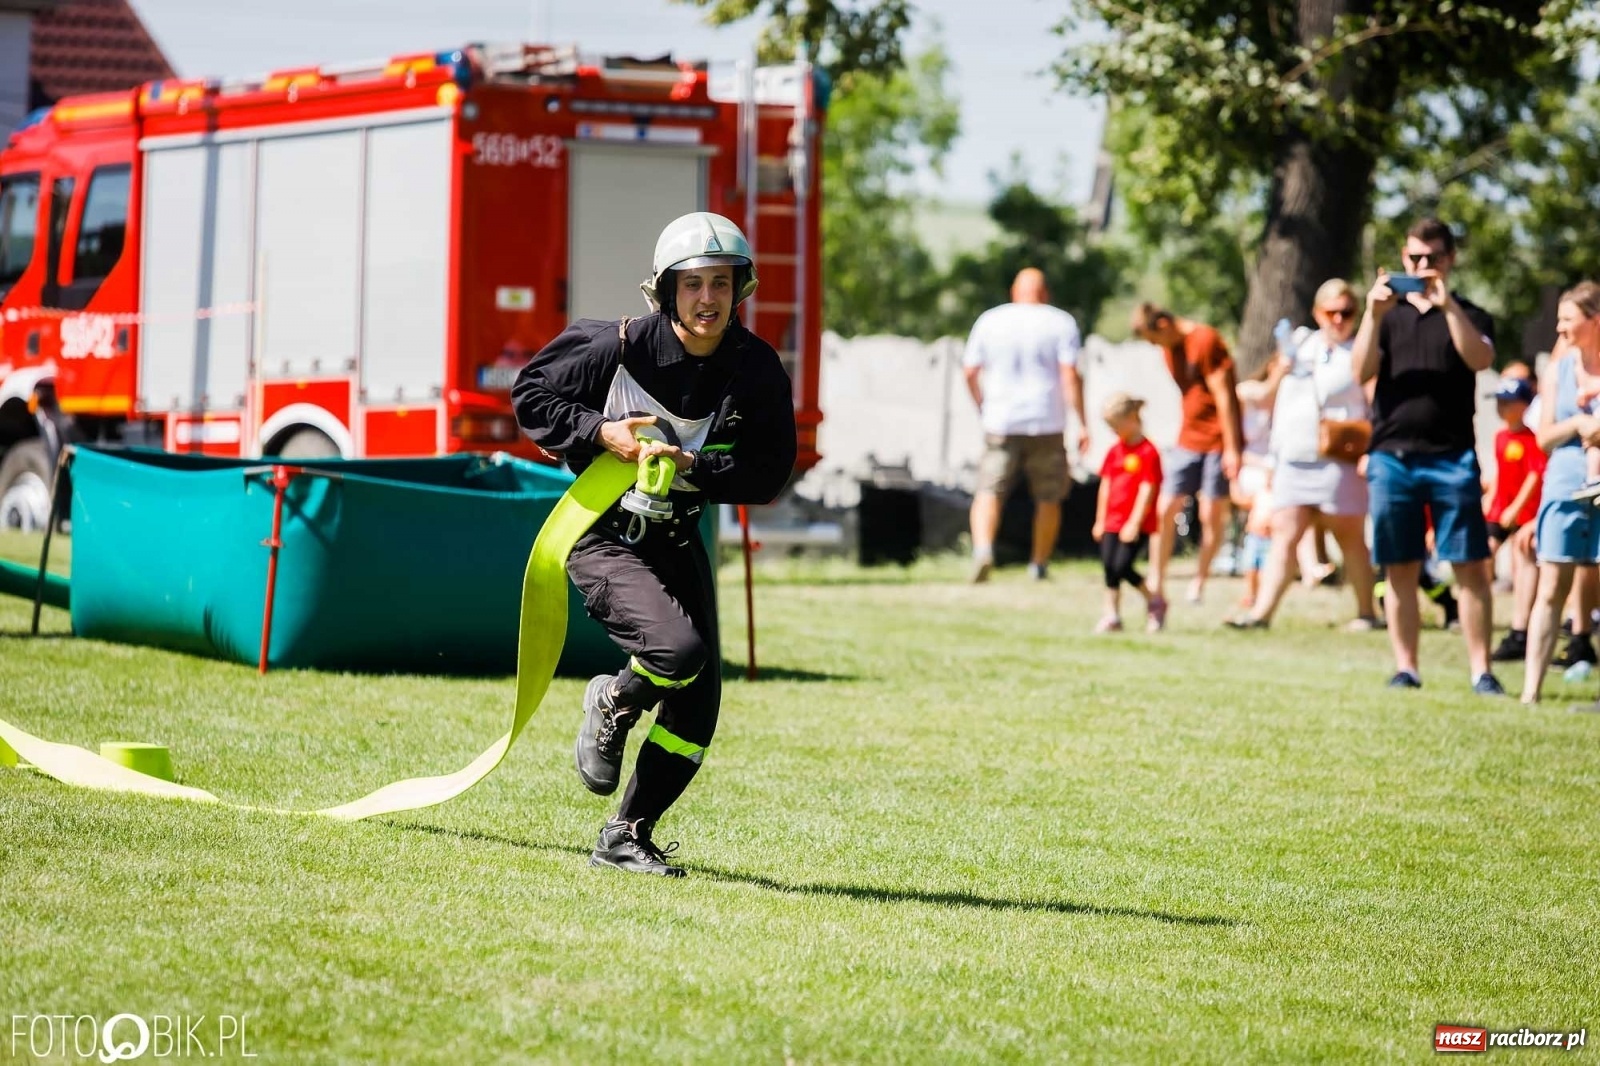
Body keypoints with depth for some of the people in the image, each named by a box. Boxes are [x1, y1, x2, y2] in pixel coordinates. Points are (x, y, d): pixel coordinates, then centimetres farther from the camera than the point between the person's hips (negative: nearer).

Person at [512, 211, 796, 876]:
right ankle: (612, 705, 8)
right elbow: (531, 394, -5)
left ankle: (625, 839, 20)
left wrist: (690, 466, -21)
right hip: (604, 537, -5)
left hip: (677, 540, 5)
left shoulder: (756, 370, -7)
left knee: (697, 706, 2)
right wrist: (601, 432, -19)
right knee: (678, 649, -28)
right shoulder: (620, 347, -17)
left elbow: (769, 473, -7)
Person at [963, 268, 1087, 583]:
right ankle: (1039, 564, 16)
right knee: (1048, 497, 13)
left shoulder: (989, 321, 7)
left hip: (1000, 424, 1)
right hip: (1047, 426, -1)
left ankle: (982, 547, -27)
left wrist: (983, 408, 23)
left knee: (989, 491, -3)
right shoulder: (1061, 323, 0)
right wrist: (1082, 424, -6)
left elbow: (970, 372, 8)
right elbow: (1070, 376, -9)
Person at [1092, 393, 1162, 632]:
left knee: (1123, 566, -14)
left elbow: (1147, 489, -15)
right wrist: (1100, 520, 14)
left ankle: (1153, 602, 6)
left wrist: (1135, 523, -17)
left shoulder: (1148, 452, -12)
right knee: (1109, 566, 2)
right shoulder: (1113, 452, 10)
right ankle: (1112, 615, 10)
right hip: (1113, 522, 7)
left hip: (1137, 525, -7)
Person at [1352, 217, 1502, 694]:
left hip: (1452, 457, -2)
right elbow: (1362, 372, 1)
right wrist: (1373, 314, -11)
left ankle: (1481, 671, -4)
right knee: (1401, 569, 4)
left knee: (1470, 566, -5)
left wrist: (1447, 304, -19)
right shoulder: (1389, 315, 14)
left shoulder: (1468, 315, 10)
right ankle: (1405, 668, 10)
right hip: (1391, 455, 2)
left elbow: (1480, 359, -11)